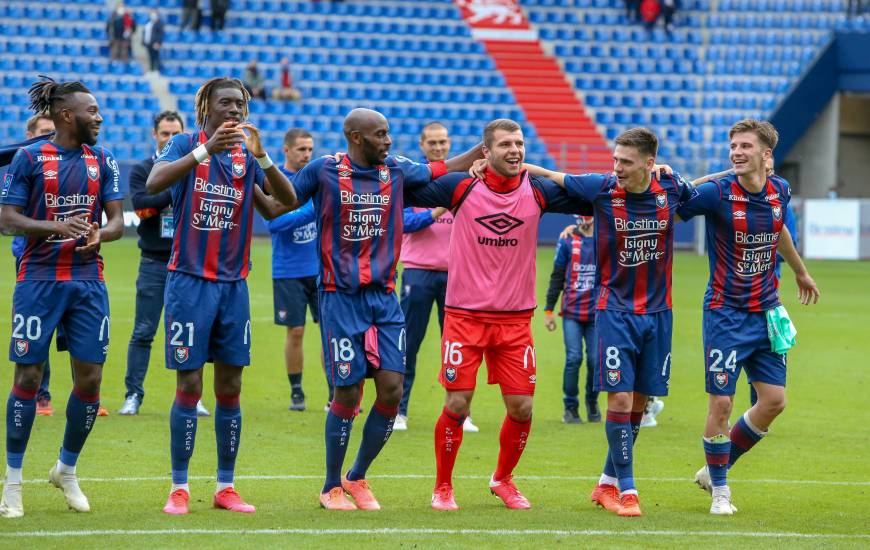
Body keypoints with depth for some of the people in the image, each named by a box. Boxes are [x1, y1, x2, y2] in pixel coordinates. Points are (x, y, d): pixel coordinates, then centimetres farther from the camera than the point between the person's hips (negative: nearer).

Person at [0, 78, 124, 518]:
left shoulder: (102, 160, 8)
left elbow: (117, 221, 8)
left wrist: (99, 233, -15)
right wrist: (56, 225, -22)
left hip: (87, 281, 4)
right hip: (39, 280, -4)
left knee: (90, 379, 0)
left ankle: (66, 470, 21)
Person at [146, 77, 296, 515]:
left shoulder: (248, 154, 7)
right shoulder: (186, 144, -3)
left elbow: (288, 200, -6)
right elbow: (154, 183, -22)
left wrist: (260, 155, -21)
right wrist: (206, 149, -31)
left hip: (234, 285, 4)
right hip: (189, 281, -4)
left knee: (230, 388, 6)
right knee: (189, 387, -3)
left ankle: (225, 487, 14)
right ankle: (178, 488, 3)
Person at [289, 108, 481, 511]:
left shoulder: (395, 170, 8)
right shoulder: (324, 171, -4)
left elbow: (441, 170, 19)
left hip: (384, 296, 4)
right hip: (341, 297, -4)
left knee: (391, 388, -4)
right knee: (348, 393, -4)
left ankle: (357, 477, 16)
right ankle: (332, 488, 12)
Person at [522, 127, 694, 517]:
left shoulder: (671, 188, -4)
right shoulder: (601, 188, -10)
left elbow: (702, 195, 20)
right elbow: (554, 177, 2)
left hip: (657, 311, 3)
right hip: (615, 310, -3)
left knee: (639, 401, 8)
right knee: (620, 398, -11)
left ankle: (607, 483, 22)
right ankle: (626, 490, -4)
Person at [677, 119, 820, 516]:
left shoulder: (780, 191, 2)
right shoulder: (717, 193, -15)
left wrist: (800, 272, 38)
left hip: (766, 311, 6)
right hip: (726, 315, -6)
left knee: (774, 400, 5)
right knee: (721, 402, -7)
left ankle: (716, 469, 23)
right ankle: (720, 491, 11)